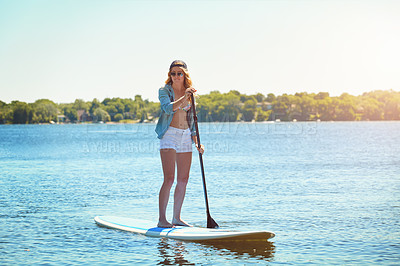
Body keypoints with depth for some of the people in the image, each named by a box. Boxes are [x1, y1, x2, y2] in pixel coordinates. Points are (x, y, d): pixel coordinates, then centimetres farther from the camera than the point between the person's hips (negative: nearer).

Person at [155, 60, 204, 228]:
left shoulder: (190, 93, 14)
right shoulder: (165, 91, -1)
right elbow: (168, 108, -21)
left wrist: (196, 142, 10)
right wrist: (183, 98, -33)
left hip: (186, 136, 6)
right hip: (169, 134, -6)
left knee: (183, 180, 5)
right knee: (169, 179, -13)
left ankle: (177, 217, 14)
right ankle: (162, 219, -9)